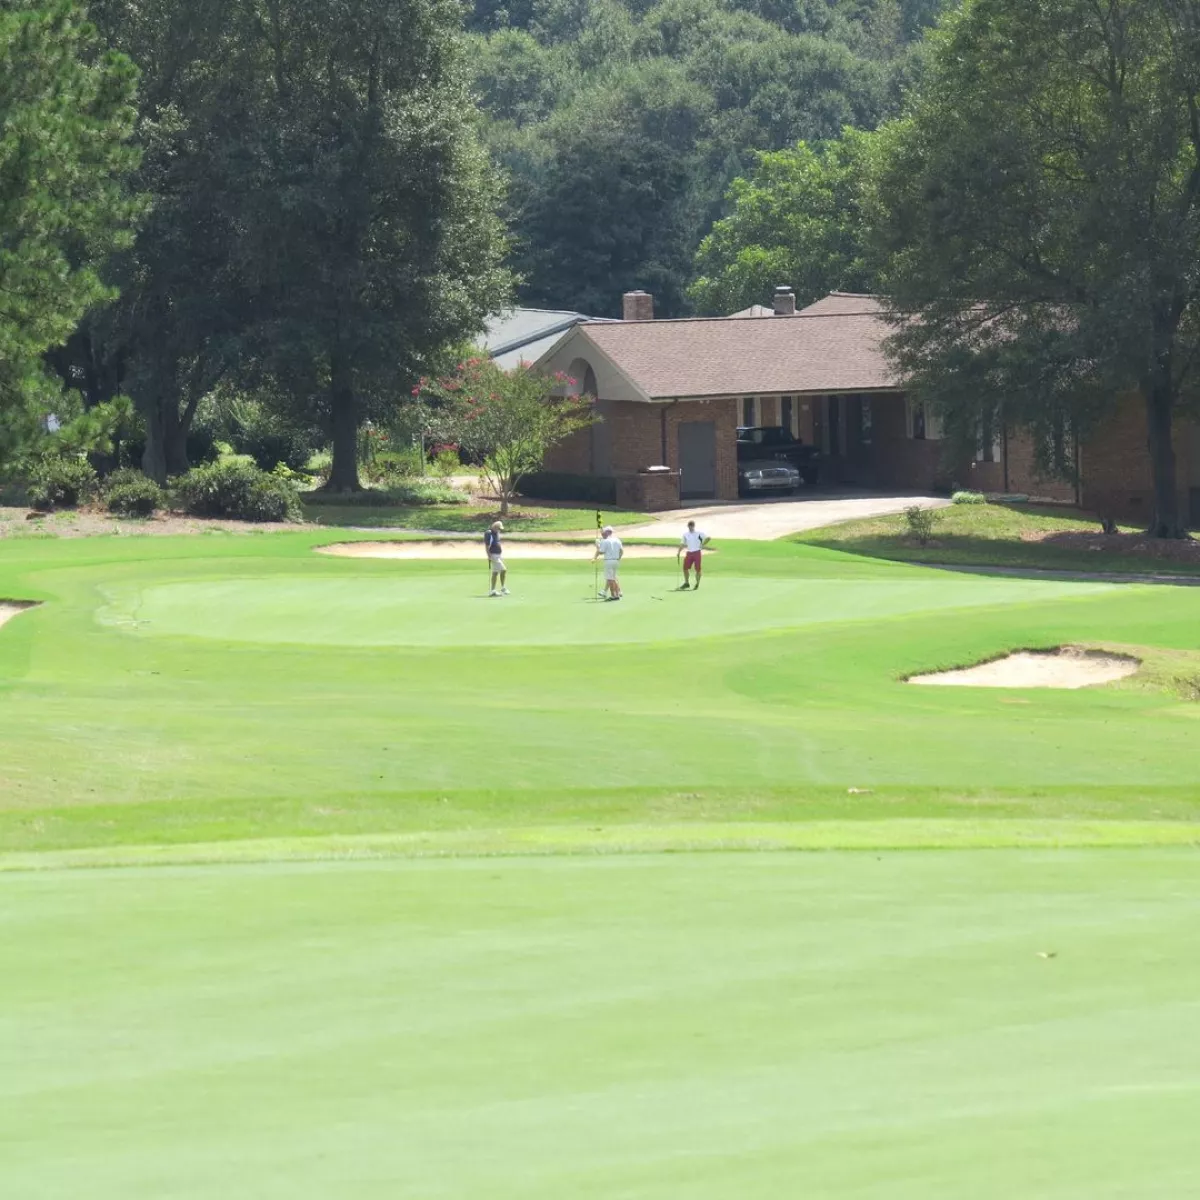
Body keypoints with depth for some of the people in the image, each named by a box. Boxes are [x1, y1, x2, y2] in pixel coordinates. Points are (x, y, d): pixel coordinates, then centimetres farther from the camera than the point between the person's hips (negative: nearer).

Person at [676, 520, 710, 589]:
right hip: (689, 553, 4)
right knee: (685, 568, -1)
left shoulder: (699, 533, -3)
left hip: (697, 553, -4)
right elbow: (682, 544, 12)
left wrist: (702, 545, -8)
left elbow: (707, 538, -3)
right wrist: (678, 552, 1)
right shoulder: (685, 535, 8)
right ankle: (686, 583, 14)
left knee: (697, 569, -3)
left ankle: (697, 584, 8)